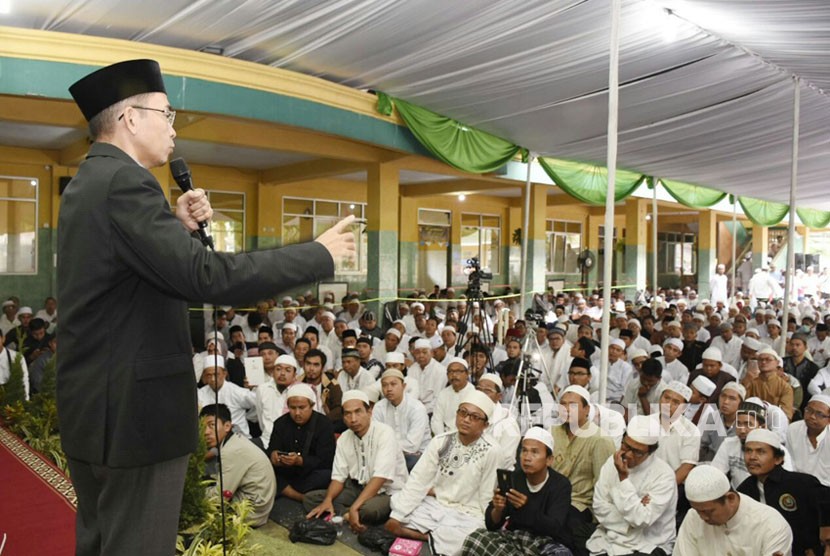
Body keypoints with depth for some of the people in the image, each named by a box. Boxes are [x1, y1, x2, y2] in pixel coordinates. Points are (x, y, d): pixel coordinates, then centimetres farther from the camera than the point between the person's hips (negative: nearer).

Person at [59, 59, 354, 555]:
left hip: (92, 403, 10)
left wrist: (180, 227, 2)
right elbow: (208, 277, -27)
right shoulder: (124, 182, -19)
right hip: (132, 410, -10)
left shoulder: (87, 183, 13)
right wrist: (320, 254, -20)